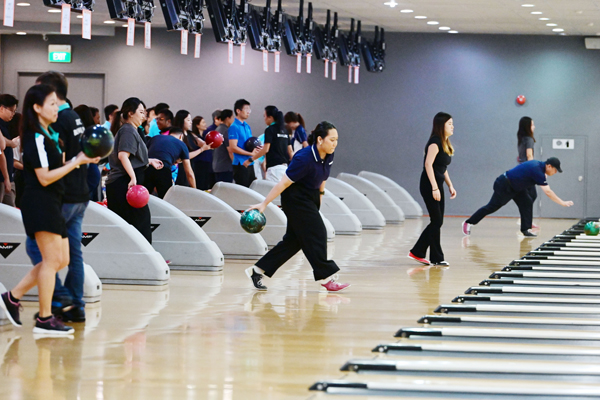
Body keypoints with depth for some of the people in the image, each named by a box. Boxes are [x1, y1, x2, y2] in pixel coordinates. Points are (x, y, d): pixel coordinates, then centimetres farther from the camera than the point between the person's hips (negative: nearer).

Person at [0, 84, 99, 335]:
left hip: (51, 204, 10)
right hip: (40, 203, -10)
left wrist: (79, 159, 8)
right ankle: (44, 319, -3)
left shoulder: (48, 135, 16)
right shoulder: (36, 138, -14)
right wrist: (76, 162, -17)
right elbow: (44, 177, -18)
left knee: (61, 260, 12)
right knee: (52, 260, -7)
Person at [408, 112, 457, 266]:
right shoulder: (435, 142, -13)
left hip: (437, 185, 10)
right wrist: (434, 188, -24)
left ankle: (417, 252, 17)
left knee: (437, 222, 10)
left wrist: (450, 186, 17)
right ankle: (437, 258, 2)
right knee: (437, 221, -5)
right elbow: (428, 164, -21)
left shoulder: (445, 143, 16)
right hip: (429, 185, -10)